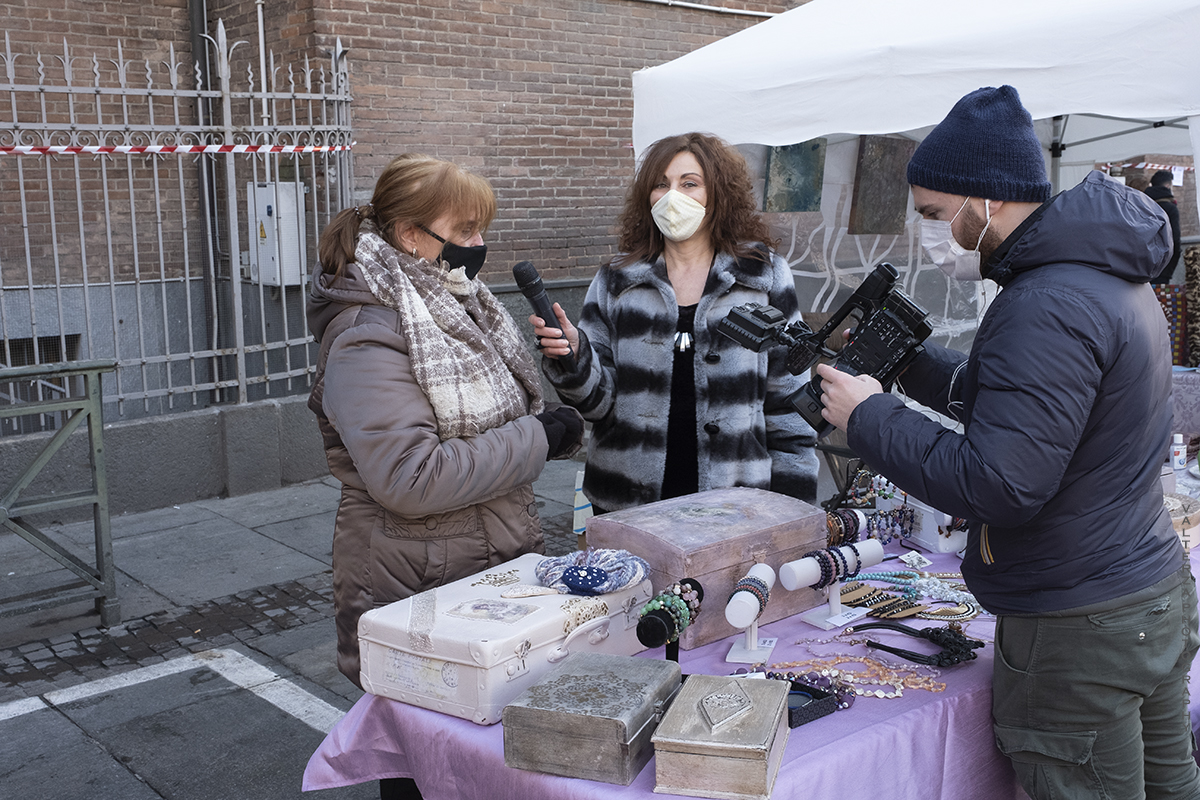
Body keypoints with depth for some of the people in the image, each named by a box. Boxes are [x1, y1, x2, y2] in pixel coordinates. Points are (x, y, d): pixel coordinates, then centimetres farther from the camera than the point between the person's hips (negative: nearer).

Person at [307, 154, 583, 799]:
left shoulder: (458, 309, 9)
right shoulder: (368, 338, -19)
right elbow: (409, 478, -28)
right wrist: (537, 440, -22)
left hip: (497, 573, 8)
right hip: (419, 594, -8)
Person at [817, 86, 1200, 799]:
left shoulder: (1049, 307, -25)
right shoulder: (1112, 277, 9)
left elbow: (998, 486, -29)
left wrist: (870, 417, -19)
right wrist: (907, 360, 8)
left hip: (1081, 633, -10)